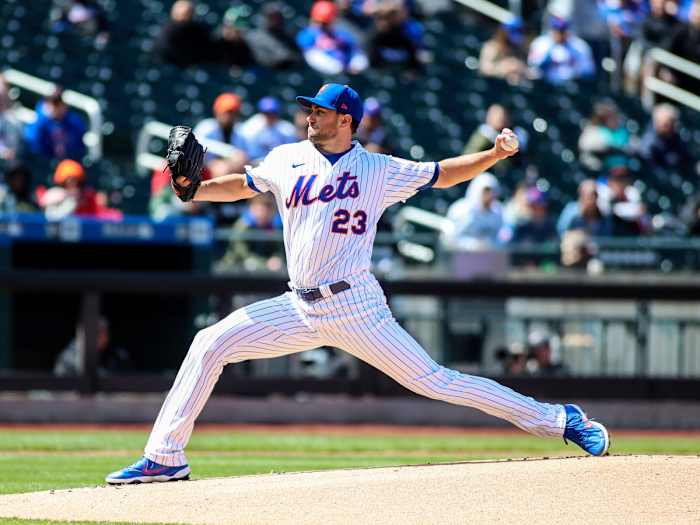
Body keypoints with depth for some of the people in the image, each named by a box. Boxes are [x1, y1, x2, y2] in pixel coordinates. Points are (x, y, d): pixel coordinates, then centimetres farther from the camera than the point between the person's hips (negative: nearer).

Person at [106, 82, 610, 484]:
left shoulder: (379, 170, -2)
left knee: (432, 381, -9)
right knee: (209, 345, -4)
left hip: (356, 308, -5)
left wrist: (494, 154, -12)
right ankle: (166, 457, 2)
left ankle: (558, 419, -2)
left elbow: (443, 174, 3)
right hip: (300, 307, 5)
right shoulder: (287, 160, 8)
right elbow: (242, 185, 22)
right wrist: (193, 190, 4)